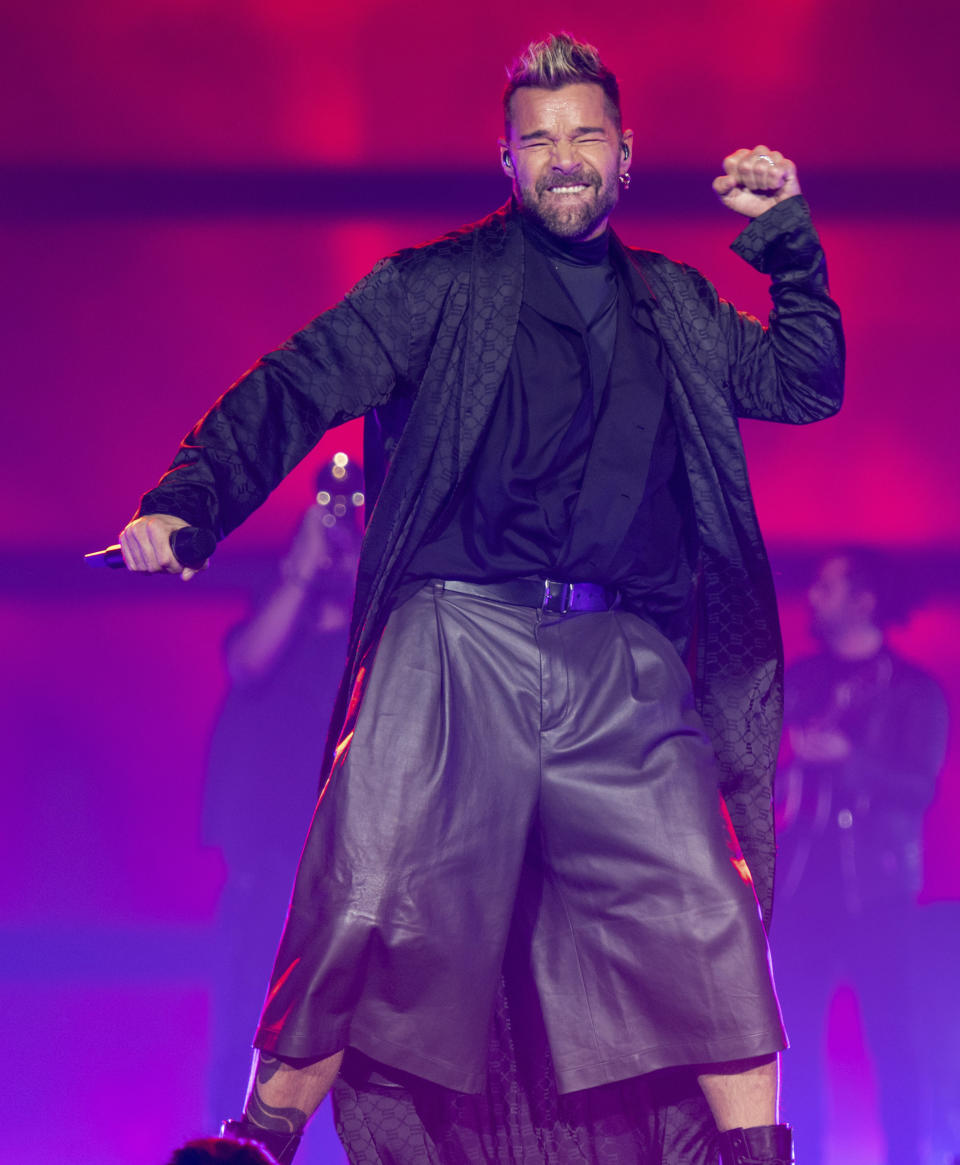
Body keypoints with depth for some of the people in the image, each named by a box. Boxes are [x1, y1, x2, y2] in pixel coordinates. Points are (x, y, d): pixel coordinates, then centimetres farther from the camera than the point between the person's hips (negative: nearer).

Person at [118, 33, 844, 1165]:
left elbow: (806, 384, 27)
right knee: (366, 893, -11)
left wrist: (788, 242, 14)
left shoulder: (675, 307, 22)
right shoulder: (438, 286, 9)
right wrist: (188, 502, -11)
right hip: (455, 643, -3)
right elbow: (301, 385, 3)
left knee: (703, 913, -6)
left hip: (624, 663, 3)